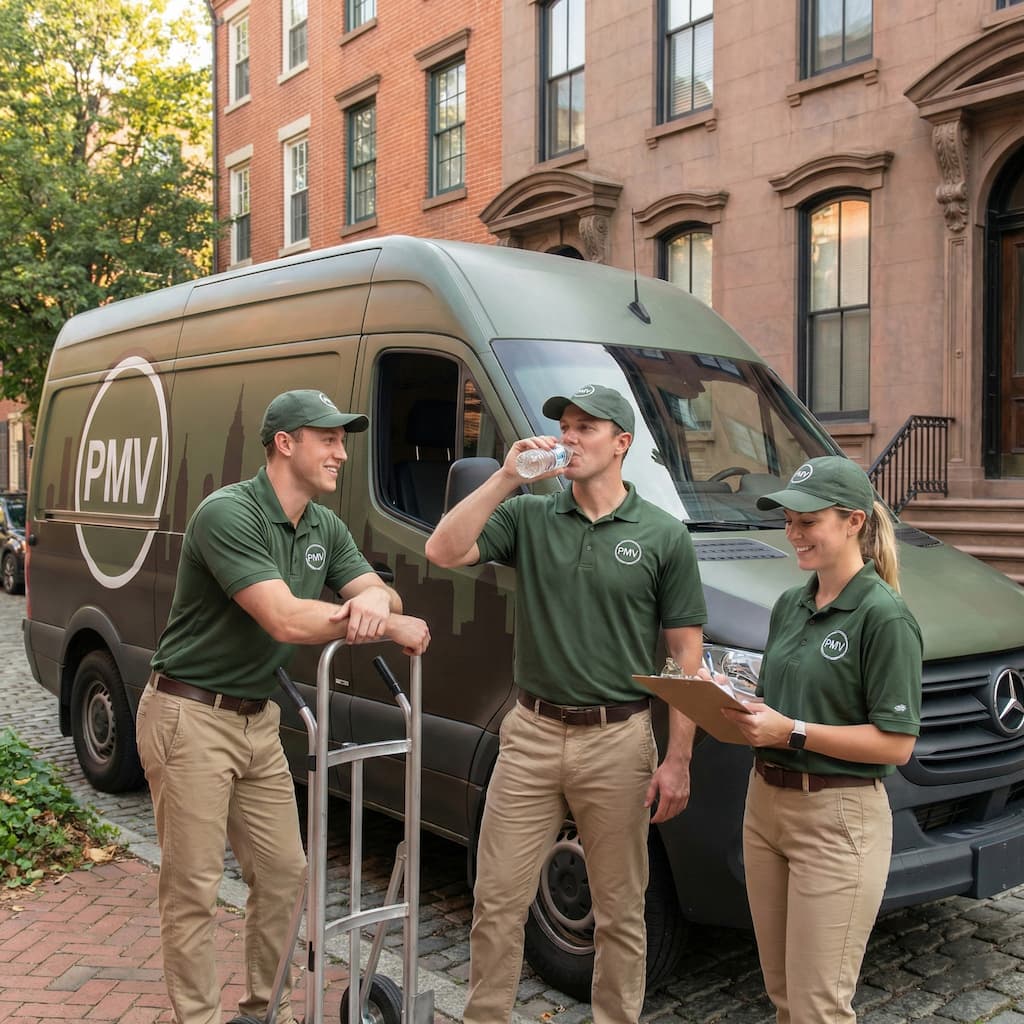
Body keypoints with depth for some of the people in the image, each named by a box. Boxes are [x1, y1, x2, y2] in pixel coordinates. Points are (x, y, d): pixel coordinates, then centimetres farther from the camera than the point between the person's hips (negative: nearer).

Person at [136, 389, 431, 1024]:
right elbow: (286, 620, -30)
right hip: (192, 718, -8)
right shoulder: (227, 514, -21)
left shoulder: (326, 528, 6)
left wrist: (374, 596, -24)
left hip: (258, 720, 8)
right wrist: (392, 625, -21)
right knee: (194, 889, 1)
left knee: (284, 873, 14)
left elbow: (382, 594, 2)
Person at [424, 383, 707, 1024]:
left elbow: (687, 655, -2)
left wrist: (678, 760, -7)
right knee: (497, 899, 9)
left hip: (618, 741, -2)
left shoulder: (664, 536, -3)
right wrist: (506, 477, -16)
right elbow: (443, 552, -12)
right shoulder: (528, 517, 3)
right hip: (532, 733, 2)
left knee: (620, 911, 12)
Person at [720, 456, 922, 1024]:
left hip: (837, 818, -7)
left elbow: (895, 743, -16)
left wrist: (792, 732, -22)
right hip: (764, 805, 7)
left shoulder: (884, 616, -13)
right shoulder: (789, 605, 9)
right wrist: (735, 710, -3)